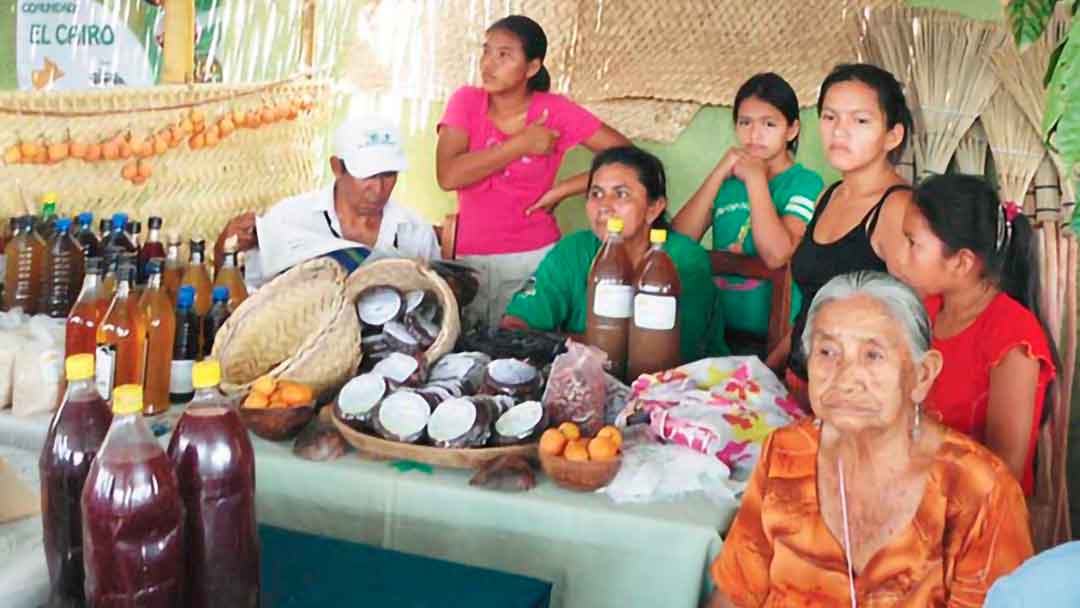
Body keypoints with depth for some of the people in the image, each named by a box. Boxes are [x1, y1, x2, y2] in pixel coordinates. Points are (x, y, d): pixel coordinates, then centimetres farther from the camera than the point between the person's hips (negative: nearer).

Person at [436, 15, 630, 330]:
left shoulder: (555, 110, -6)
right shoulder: (466, 101, -3)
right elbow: (448, 176, -16)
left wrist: (561, 190, -9)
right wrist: (521, 144, -14)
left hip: (534, 259, -1)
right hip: (469, 259, 1)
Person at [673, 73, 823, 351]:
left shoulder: (805, 182, -2)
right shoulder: (728, 179, 12)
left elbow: (777, 255, -18)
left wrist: (755, 178, -9)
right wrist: (719, 174, -4)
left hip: (772, 337, -4)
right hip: (719, 328, 4)